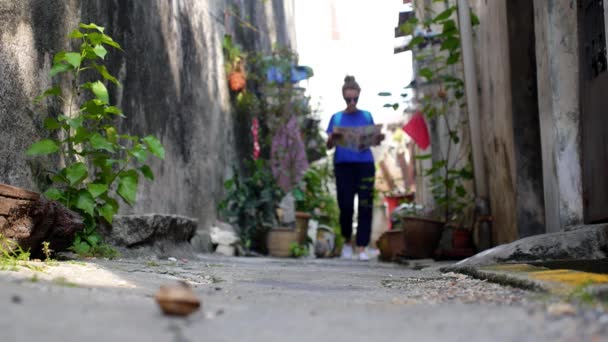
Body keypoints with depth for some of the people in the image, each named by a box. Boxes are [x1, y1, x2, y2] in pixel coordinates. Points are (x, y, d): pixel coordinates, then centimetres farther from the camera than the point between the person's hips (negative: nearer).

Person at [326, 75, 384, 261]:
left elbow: (374, 140, 14)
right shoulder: (337, 118, 13)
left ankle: (362, 247, -5)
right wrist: (333, 138, -14)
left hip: (365, 163, 0)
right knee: (346, 205, -6)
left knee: (365, 206, -7)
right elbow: (329, 145, 9)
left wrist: (379, 139, -9)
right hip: (343, 164, 0)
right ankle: (347, 241, 16)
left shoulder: (367, 116, 14)